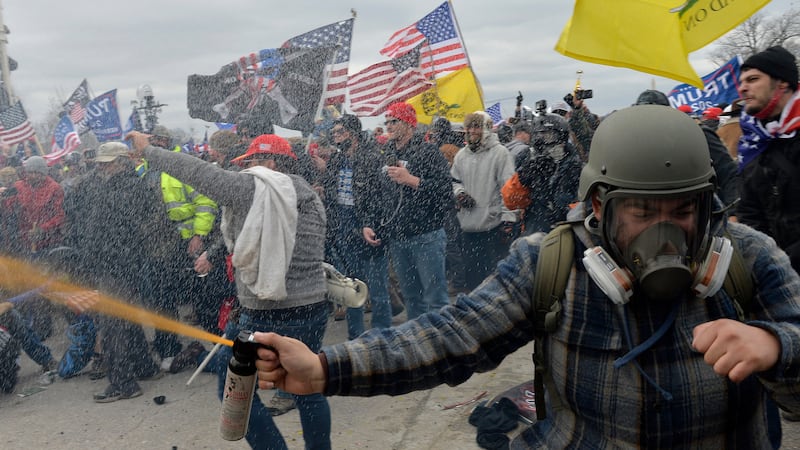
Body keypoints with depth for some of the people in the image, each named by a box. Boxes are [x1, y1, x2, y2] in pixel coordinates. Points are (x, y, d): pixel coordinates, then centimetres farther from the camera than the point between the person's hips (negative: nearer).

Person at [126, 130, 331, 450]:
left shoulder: (251, 187, -9)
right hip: (314, 310, 7)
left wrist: (147, 150, 10)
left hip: (266, 316, -7)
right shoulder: (313, 199, 11)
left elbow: (195, 170, -3)